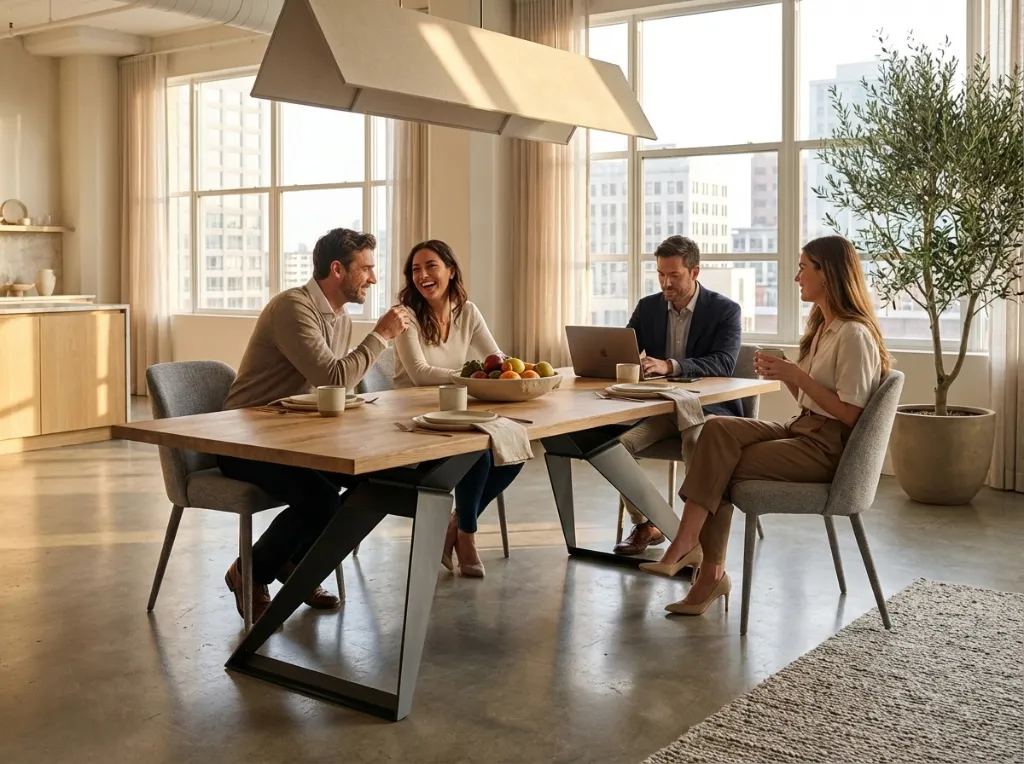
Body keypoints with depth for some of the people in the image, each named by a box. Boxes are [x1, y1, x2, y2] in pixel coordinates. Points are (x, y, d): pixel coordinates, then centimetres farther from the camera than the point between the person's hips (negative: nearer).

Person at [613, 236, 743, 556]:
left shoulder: (726, 310, -5)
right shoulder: (647, 307, 9)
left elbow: (723, 363, -20)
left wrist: (669, 366, -35)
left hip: (708, 407, -4)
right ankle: (644, 526, -5)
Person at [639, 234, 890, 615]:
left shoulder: (854, 335, -14)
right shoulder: (822, 326, 16)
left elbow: (848, 413, -19)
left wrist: (796, 375, -19)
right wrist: (783, 373, 1)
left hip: (828, 446, -9)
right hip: (803, 428, 9)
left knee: (720, 467, -18)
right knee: (717, 428, -16)